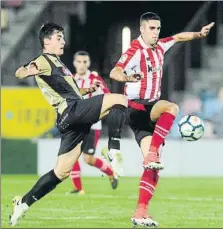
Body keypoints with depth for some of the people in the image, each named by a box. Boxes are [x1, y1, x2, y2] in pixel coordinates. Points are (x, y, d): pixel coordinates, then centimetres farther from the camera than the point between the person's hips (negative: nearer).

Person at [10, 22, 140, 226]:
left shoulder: (57, 62, 30)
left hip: (72, 118, 9)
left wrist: (87, 91, 26)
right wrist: (28, 70, -40)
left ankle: (24, 203, 11)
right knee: (120, 100, -18)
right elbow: (19, 73, -17)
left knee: (61, 172, 7)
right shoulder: (43, 61, 0)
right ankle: (114, 150, -24)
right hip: (72, 110, -9)